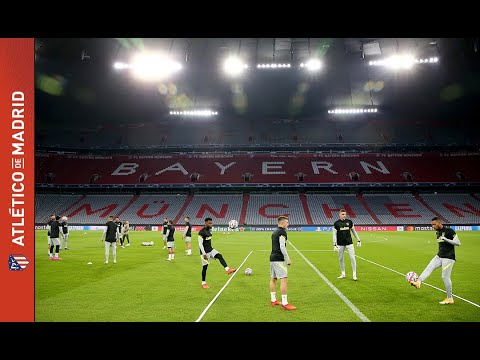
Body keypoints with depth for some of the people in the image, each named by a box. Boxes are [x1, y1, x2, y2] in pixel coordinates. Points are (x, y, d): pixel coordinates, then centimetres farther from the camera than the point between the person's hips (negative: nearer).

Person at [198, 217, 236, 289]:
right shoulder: (201, 232, -19)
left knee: (219, 256, -16)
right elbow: (200, 244, -20)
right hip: (205, 252, -7)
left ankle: (227, 270, -29)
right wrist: (204, 254, -23)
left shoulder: (209, 230, 7)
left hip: (211, 249, 7)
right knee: (205, 267, 0)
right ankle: (203, 283, 14)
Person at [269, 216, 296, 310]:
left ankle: (273, 300, 25)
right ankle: (285, 303, -11)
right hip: (279, 259, -10)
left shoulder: (274, 232, 17)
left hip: (272, 257, 10)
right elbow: (282, 247, -19)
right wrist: (288, 259, -13)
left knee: (273, 279, 16)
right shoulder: (282, 232, -12)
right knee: (284, 279, -10)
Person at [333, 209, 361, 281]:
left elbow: (354, 231, 11)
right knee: (340, 259, 8)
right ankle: (343, 274, 23)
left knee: (352, 258, -5)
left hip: (349, 243, 0)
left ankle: (354, 274, 4)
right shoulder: (336, 223, -4)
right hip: (340, 244, 0)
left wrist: (358, 240, 9)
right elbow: (334, 235, -3)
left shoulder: (349, 222, 1)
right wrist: (334, 245, -9)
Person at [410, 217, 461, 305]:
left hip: (448, 258, -7)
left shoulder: (449, 231, -14)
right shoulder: (437, 232, 10)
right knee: (429, 268, -11)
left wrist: (445, 239, -25)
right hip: (439, 256, 7)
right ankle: (418, 282, -25)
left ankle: (449, 298, 9)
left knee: (445, 277, -4)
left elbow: (458, 243, -17)